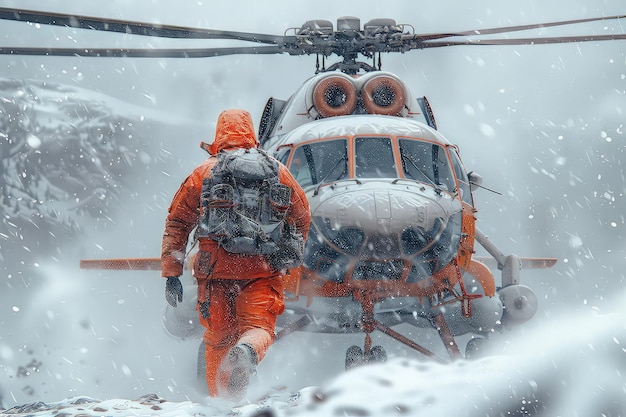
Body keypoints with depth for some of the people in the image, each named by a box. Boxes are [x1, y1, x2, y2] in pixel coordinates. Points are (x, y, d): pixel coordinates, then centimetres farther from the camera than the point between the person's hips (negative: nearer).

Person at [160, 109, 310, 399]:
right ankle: (246, 352, -34)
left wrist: (171, 273, 7)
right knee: (259, 327, -1)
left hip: (215, 270, 1)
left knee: (218, 340, 13)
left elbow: (176, 223, 6)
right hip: (261, 271, -1)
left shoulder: (204, 173, 8)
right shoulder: (276, 171, 9)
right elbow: (302, 218, 19)